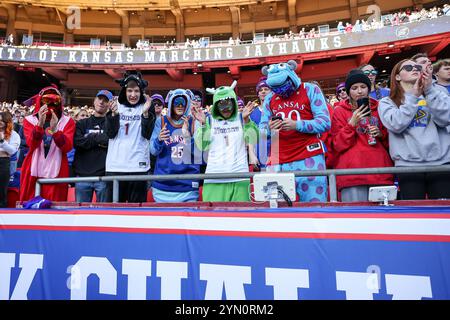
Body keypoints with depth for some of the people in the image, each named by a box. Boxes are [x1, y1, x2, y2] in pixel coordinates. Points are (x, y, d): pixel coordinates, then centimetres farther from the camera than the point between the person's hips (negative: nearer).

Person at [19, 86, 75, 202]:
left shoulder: (67, 121, 4)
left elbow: (67, 147, -10)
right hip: (33, 172, 1)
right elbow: (32, 144, -12)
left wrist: (54, 129, -26)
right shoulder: (30, 119, 6)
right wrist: (40, 124, -26)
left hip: (56, 173, -1)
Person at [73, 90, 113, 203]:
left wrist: (90, 139, -6)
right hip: (83, 175, 2)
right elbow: (77, 142, -4)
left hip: (104, 176, -2)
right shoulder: (82, 123, 13)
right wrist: (100, 138, -5)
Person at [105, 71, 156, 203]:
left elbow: (147, 135, -6)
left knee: (137, 201, 4)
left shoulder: (147, 108, 5)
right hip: (115, 165, 2)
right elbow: (110, 134, -1)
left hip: (138, 166, -1)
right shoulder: (116, 106, 8)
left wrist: (145, 113, -20)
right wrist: (113, 113, -16)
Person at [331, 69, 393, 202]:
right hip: (352, 172, -3)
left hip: (380, 169, 4)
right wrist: (352, 123, -10)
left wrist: (380, 134, 3)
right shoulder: (339, 111, 7)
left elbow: (388, 141, 24)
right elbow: (338, 145, 1)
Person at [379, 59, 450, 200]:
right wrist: (413, 96, -8)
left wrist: (429, 90, -8)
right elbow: (396, 125, -11)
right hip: (408, 165, -2)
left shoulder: (435, 93, 15)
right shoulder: (387, 102, 8)